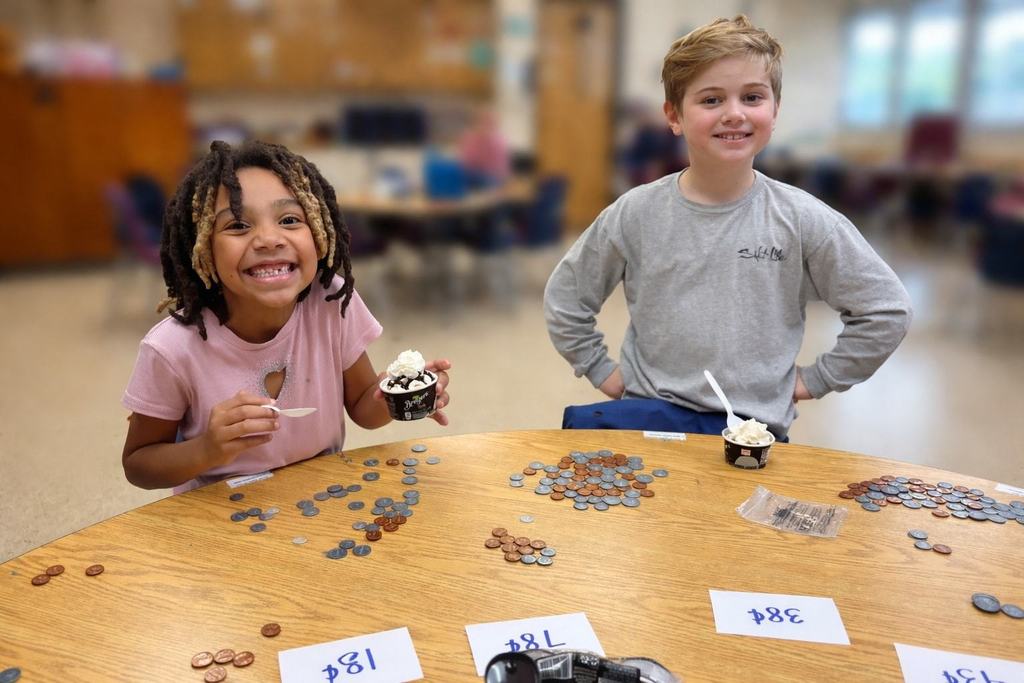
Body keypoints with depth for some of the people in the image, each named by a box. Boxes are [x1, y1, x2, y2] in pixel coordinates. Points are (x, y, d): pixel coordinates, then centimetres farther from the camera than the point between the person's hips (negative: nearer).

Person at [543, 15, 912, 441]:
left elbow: (886, 309, 5)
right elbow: (565, 299, 10)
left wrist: (816, 379, 5)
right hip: (650, 411, 1)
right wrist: (602, 370, 8)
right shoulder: (635, 213, -2)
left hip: (753, 425, 0)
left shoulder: (802, 220, -4)